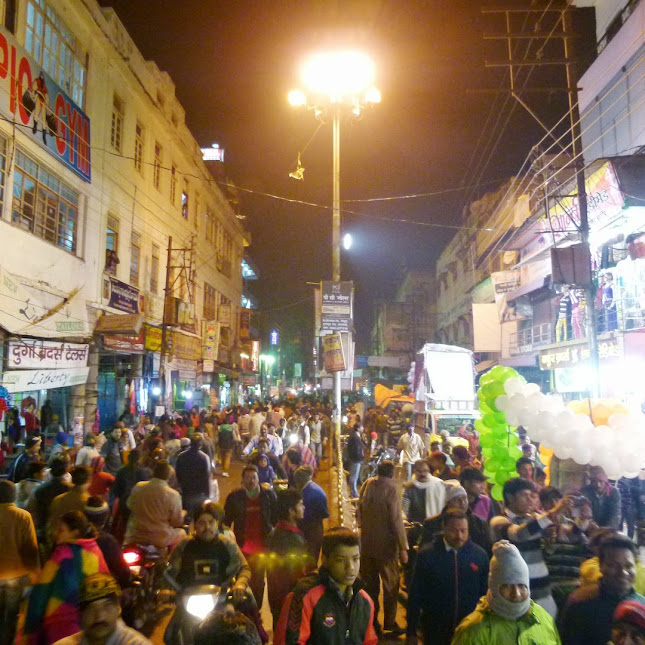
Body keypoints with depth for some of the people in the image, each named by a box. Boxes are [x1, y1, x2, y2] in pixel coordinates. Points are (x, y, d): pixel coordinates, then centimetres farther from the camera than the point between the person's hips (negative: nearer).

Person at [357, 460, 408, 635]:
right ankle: (389, 622, 18)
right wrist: (403, 547, -14)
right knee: (391, 584, 12)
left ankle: (370, 620, 25)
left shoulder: (367, 484, -3)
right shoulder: (391, 489, -18)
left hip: (366, 543, 5)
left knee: (369, 583, 16)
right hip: (385, 545, -5)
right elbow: (396, 520, -19)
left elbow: (359, 512, 5)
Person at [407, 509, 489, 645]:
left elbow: (486, 594, 4)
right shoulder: (427, 554, -9)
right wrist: (411, 633, -2)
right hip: (435, 632, -1)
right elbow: (415, 596, -4)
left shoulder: (479, 555, -5)